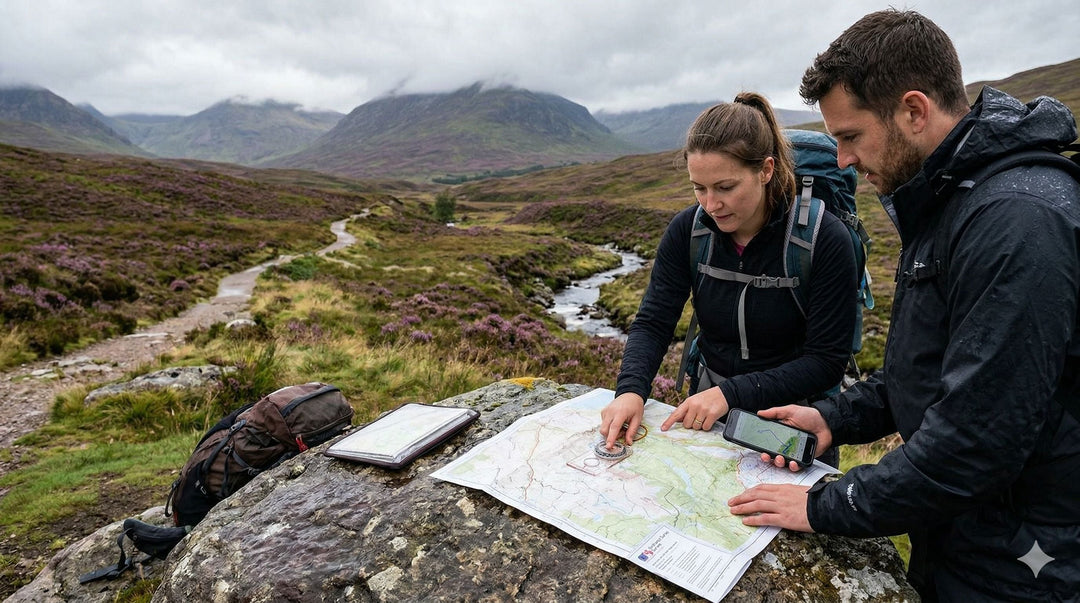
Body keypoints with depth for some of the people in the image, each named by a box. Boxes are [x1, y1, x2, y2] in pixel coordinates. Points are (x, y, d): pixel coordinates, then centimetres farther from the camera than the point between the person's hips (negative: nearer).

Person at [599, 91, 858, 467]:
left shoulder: (825, 238, -17)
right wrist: (631, 390, -24)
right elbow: (652, 323, -5)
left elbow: (827, 361, -15)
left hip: (793, 414, -2)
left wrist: (731, 393, -25)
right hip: (712, 399, 3)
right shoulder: (687, 229, -7)